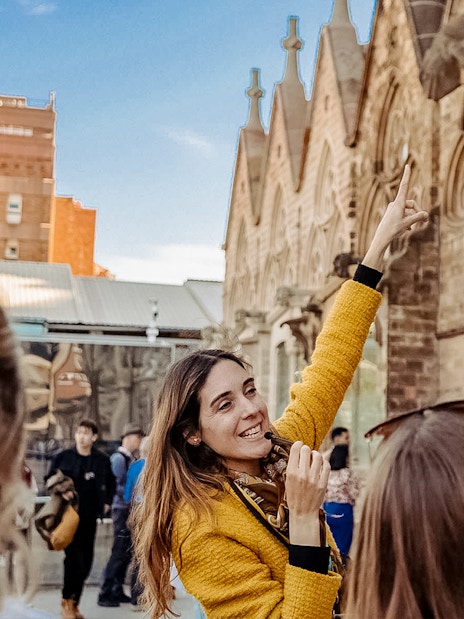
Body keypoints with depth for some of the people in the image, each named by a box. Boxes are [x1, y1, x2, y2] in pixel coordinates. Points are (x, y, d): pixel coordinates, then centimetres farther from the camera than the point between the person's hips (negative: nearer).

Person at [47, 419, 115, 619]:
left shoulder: (102, 460, 3)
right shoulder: (63, 457, -4)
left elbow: (111, 482, 19)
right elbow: (50, 480, 5)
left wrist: (107, 501, 9)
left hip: (89, 517, 4)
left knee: (86, 561, 7)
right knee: (74, 557, -13)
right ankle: (67, 602, 4)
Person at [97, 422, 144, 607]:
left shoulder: (133, 458, 13)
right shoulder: (119, 457, -11)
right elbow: (120, 485, -16)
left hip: (132, 509, 8)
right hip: (122, 509, -8)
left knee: (127, 552, 12)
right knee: (119, 552, -7)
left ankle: (118, 591, 21)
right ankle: (105, 594, -1)